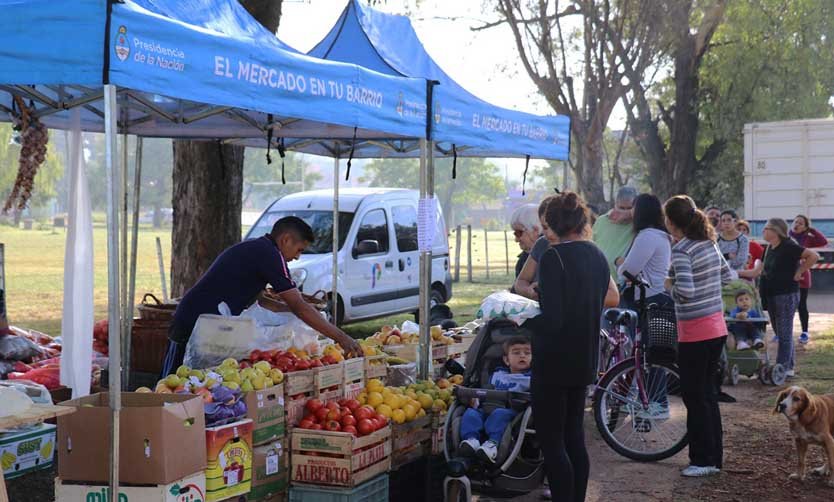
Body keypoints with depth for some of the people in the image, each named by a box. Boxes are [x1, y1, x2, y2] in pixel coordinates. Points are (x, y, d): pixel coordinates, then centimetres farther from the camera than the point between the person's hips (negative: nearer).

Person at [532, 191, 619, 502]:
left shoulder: (553, 258, -17)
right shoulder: (596, 255, 6)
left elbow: (552, 319, -22)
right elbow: (611, 299, 22)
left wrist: (525, 324, -5)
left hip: (554, 362, -8)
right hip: (584, 361, 8)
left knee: (551, 441, -2)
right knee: (574, 436, 15)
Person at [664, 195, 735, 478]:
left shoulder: (681, 250, -16)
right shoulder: (709, 244, 8)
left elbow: (686, 290, -26)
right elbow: (729, 276, 17)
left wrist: (669, 285, -7)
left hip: (695, 332, -8)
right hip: (717, 328, 8)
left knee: (695, 397, 2)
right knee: (708, 393, 16)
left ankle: (704, 460, 7)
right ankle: (715, 455, 23)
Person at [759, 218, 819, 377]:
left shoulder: (788, 246, -15)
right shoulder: (769, 248, 10)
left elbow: (813, 256, -22)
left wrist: (799, 273, -17)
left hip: (786, 295, -9)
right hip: (771, 295, 9)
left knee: (784, 334, -5)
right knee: (780, 333, 14)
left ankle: (783, 368, -2)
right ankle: (789, 367, 22)